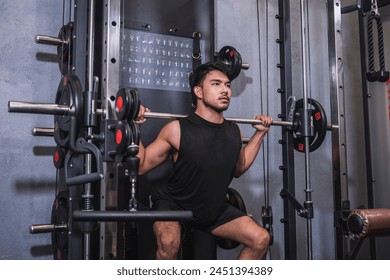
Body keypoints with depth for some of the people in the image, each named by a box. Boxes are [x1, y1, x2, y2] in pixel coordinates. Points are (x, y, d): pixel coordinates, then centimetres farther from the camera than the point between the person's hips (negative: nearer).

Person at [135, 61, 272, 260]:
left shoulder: (234, 132, -5)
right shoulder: (177, 130, -22)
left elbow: (238, 169, 14)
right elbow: (140, 166, -15)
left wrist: (259, 133, 9)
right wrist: (134, 126, -26)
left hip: (215, 207, 6)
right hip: (173, 205, -5)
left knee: (261, 239, -1)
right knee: (169, 243, -35)